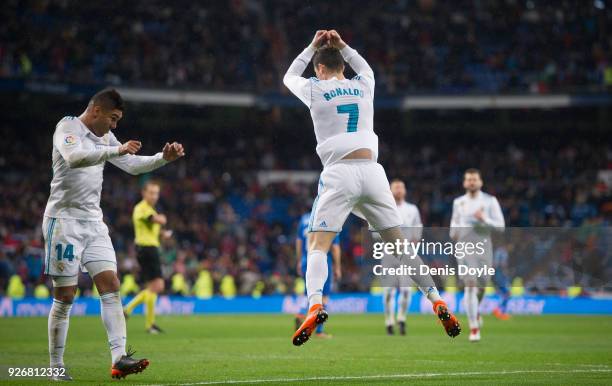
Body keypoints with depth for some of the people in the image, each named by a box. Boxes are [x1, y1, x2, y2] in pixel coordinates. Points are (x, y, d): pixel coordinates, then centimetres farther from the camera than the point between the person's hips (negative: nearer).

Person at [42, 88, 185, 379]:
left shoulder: (104, 137, 14)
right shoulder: (67, 127, -10)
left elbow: (133, 165, 19)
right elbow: (74, 157, -30)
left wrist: (164, 158, 3)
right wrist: (117, 150, -37)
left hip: (93, 221, 7)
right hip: (64, 220, -7)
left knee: (111, 286, -7)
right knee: (65, 296, -4)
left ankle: (119, 358, -14)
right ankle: (56, 366, 5)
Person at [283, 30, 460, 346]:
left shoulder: (314, 89, 8)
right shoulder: (363, 86, 17)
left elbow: (289, 76, 31)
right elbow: (364, 68, 44)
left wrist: (313, 47, 37)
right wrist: (341, 46, 40)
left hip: (339, 174, -3)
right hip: (372, 172, 4)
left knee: (317, 245, -6)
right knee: (400, 245, 9)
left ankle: (315, 306, -31)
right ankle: (438, 304, 1)